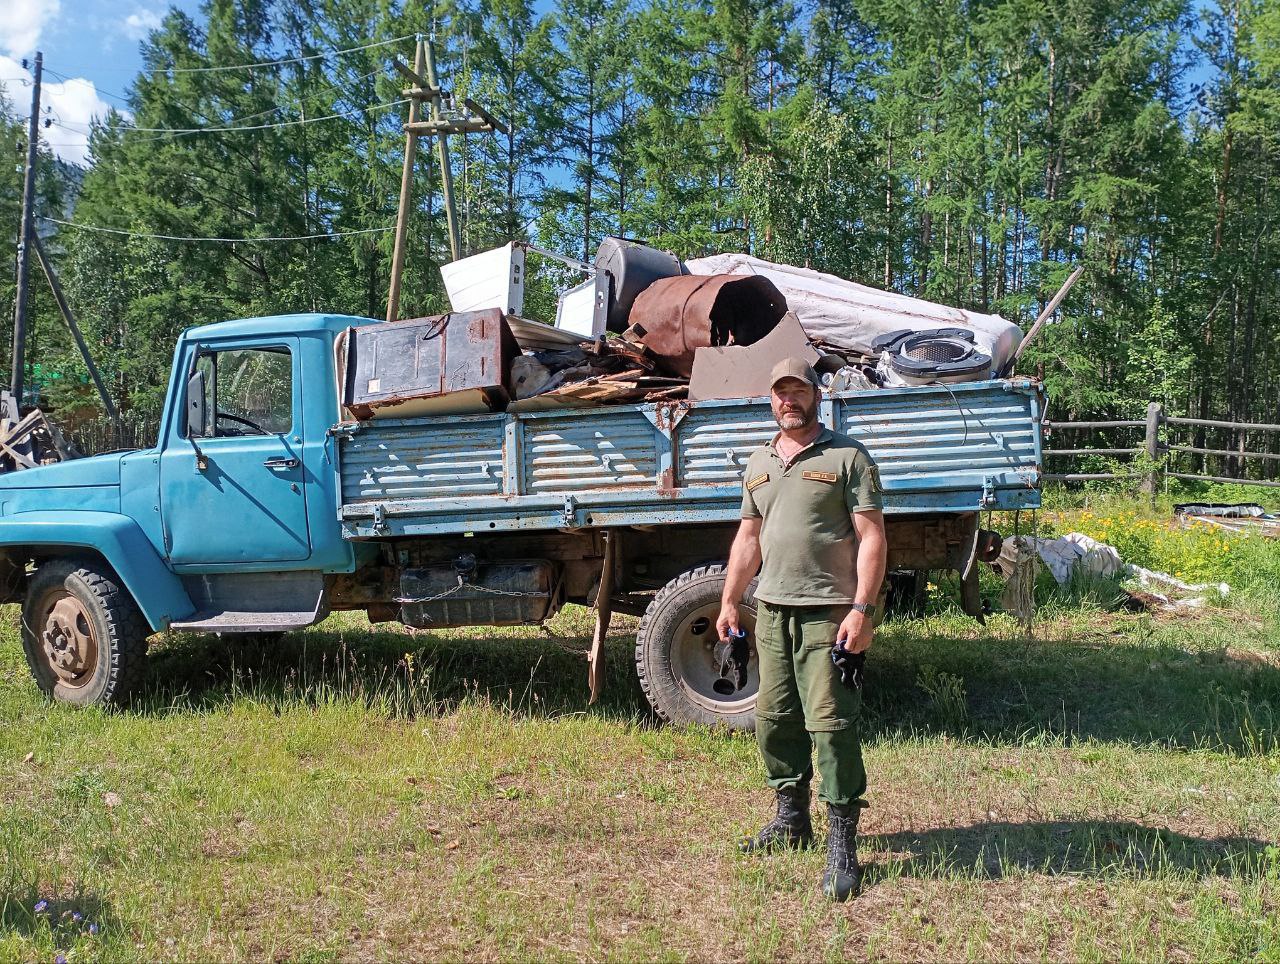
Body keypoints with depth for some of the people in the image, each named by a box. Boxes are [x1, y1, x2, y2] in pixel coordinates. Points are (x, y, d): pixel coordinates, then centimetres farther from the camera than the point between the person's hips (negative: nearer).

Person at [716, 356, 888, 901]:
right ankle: (791, 818, 27)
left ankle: (842, 841, 1)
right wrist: (729, 602, 14)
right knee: (774, 719, 11)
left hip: (827, 611, -6)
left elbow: (871, 537, -8)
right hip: (771, 610, 6)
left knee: (830, 723, -8)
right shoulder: (759, 464, 17)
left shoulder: (847, 457, -2)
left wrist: (862, 609, -16)